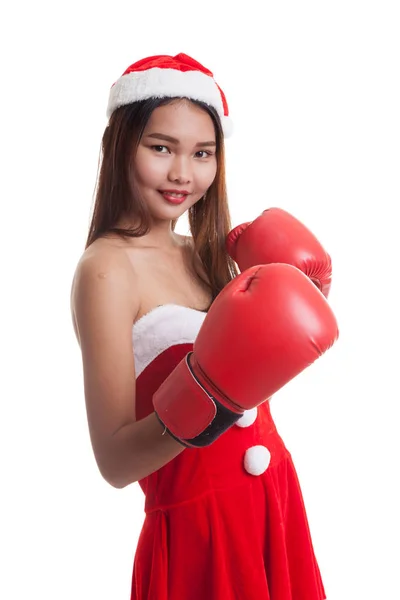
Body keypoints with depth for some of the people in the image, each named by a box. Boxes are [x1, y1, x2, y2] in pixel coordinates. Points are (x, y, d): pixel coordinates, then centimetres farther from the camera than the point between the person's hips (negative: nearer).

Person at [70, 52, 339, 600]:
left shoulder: (205, 255, 6)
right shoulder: (107, 267, -15)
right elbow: (115, 462, -19)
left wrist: (295, 309, 2)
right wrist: (195, 413, -34)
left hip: (276, 507, 7)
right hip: (197, 530, -7)